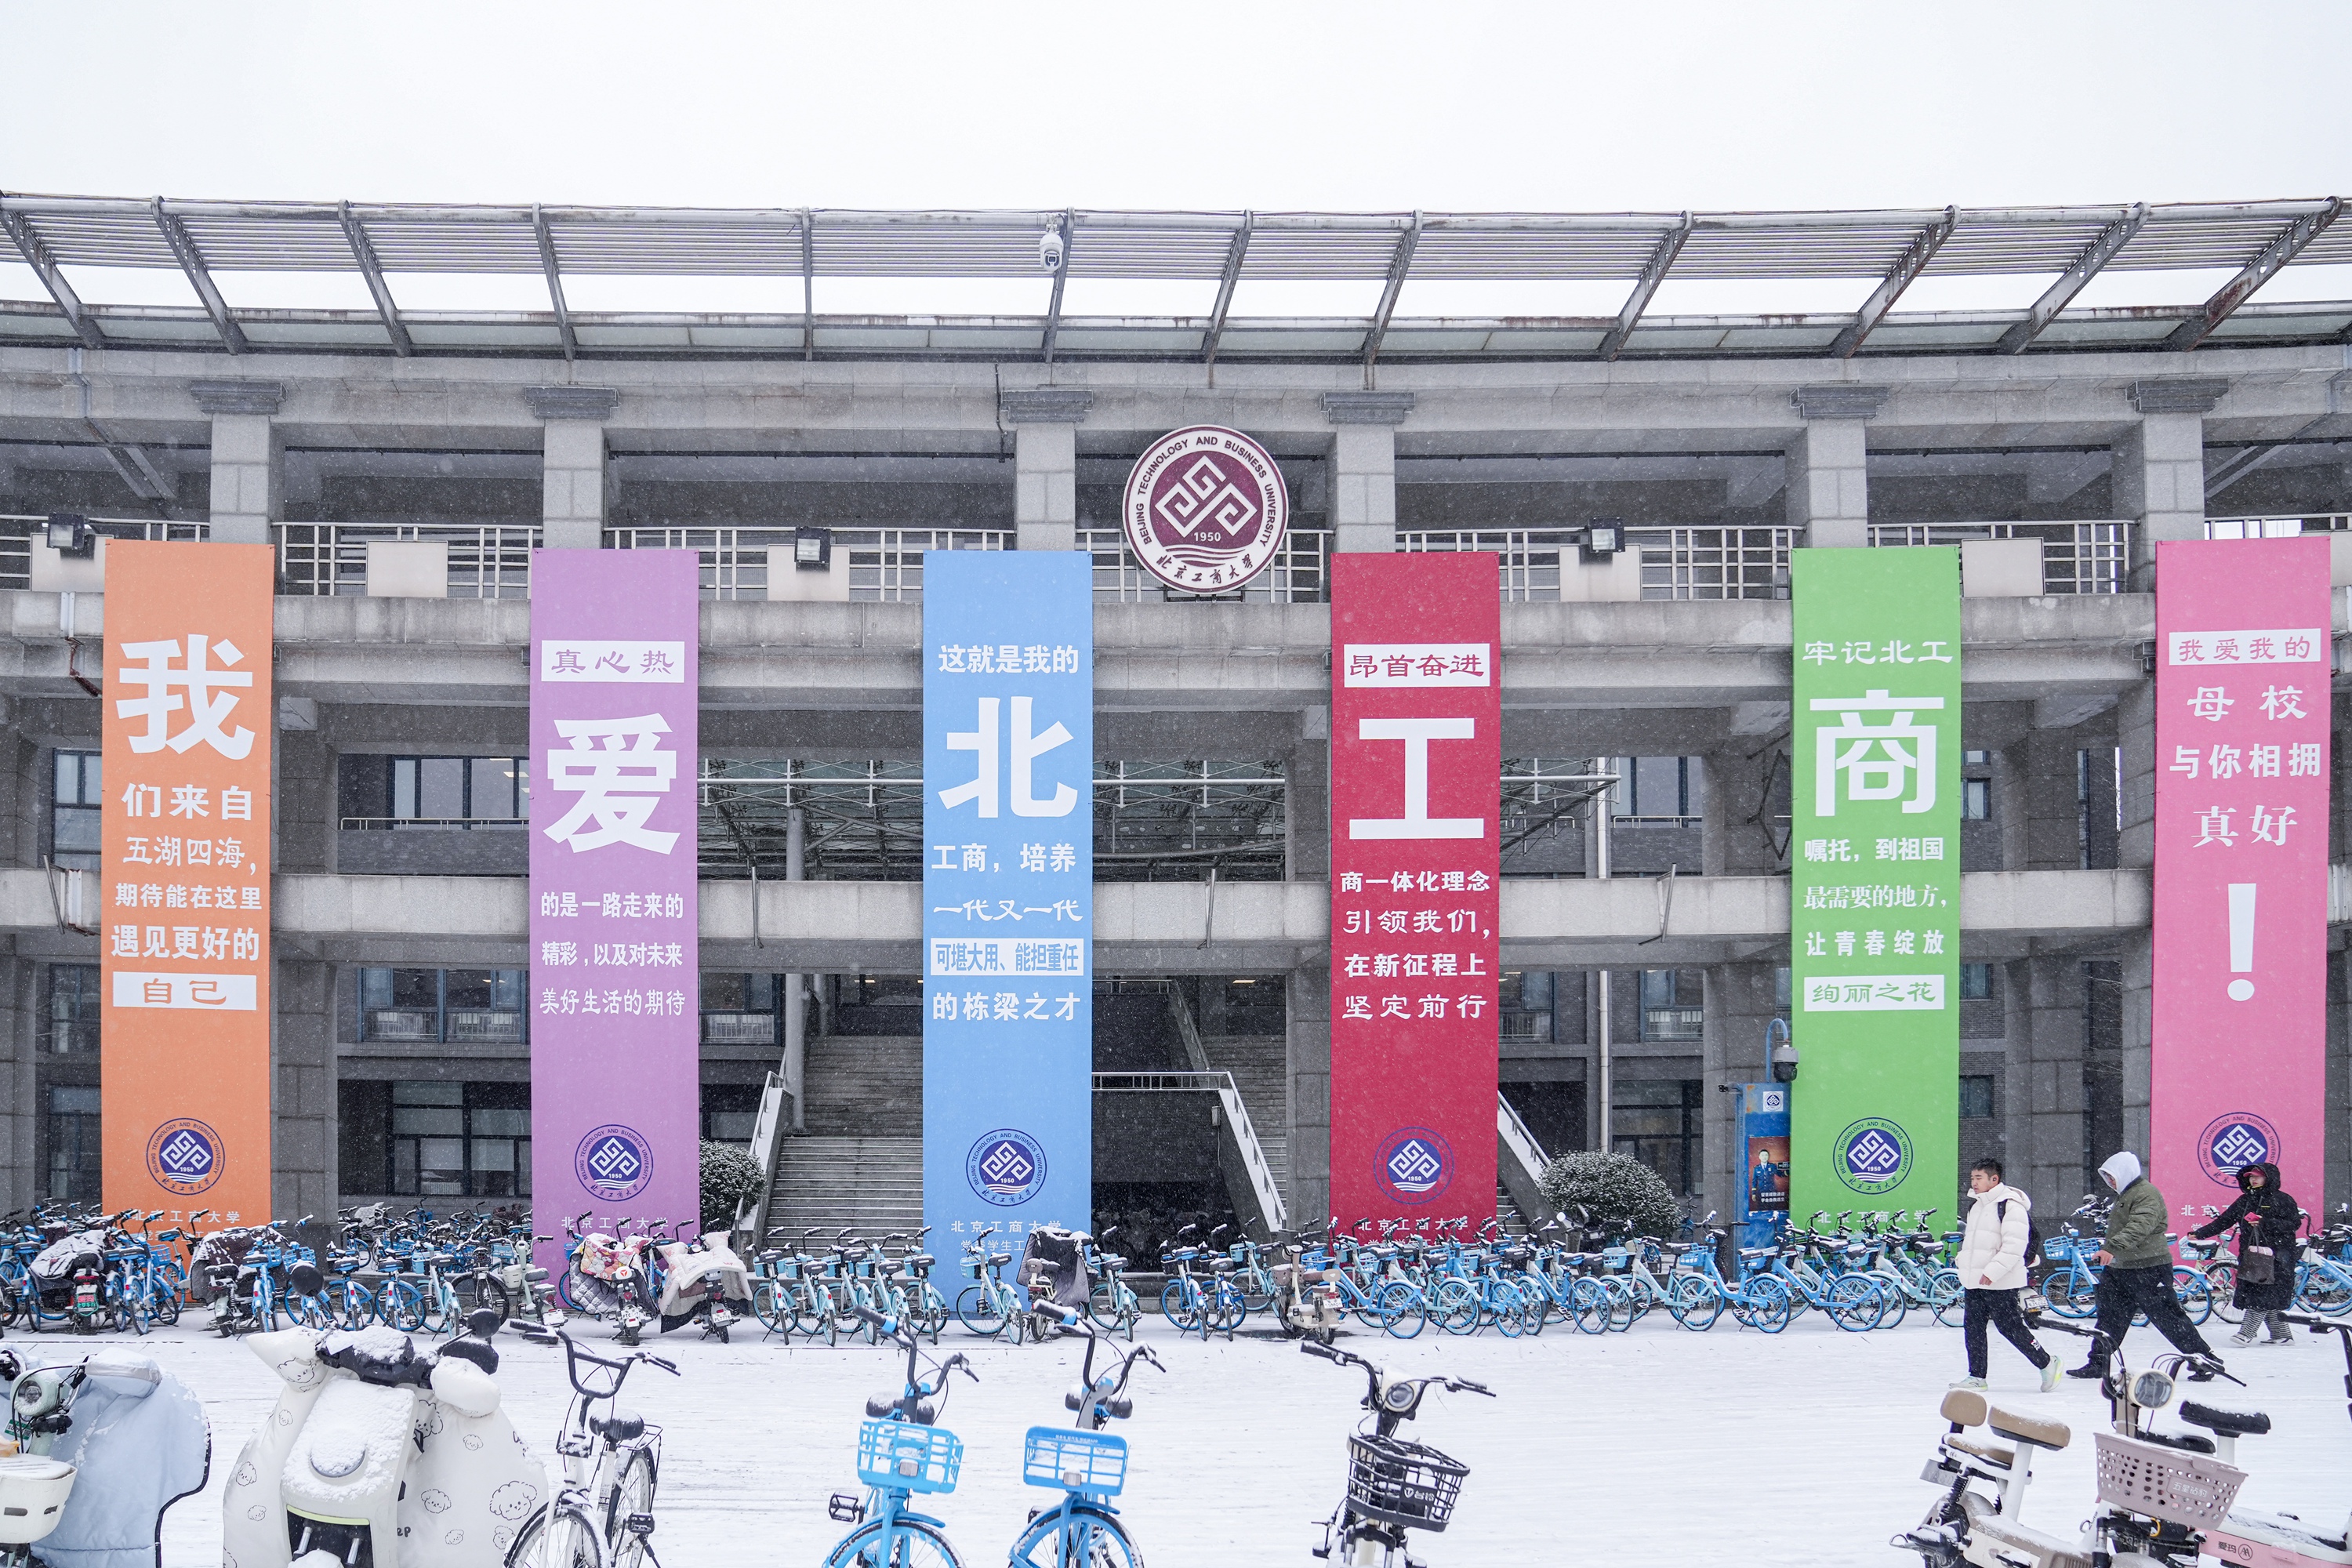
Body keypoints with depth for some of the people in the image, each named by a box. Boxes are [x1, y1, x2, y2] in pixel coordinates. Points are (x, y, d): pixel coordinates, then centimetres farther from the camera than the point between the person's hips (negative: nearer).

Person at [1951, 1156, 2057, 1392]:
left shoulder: (2010, 1206, -13)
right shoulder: (1976, 1207, 17)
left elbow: (2014, 1246, -20)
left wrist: (1992, 1271, -25)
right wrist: (1964, 1267, 20)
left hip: (2000, 1284, -9)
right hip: (1974, 1282, 9)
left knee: (2011, 1327, -5)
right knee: (1972, 1328, 5)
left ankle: (2046, 1363, 11)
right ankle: (1976, 1376, 10)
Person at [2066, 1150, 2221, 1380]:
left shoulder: (2147, 1194, -16)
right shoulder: (2124, 1194, 18)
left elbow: (2138, 1228, -33)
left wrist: (2112, 1248, -44)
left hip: (2149, 1270, -10)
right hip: (2120, 1269, 10)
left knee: (2168, 1318, -8)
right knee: (2110, 1317, 11)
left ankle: (2206, 1359, 0)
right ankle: (2097, 1364, 17)